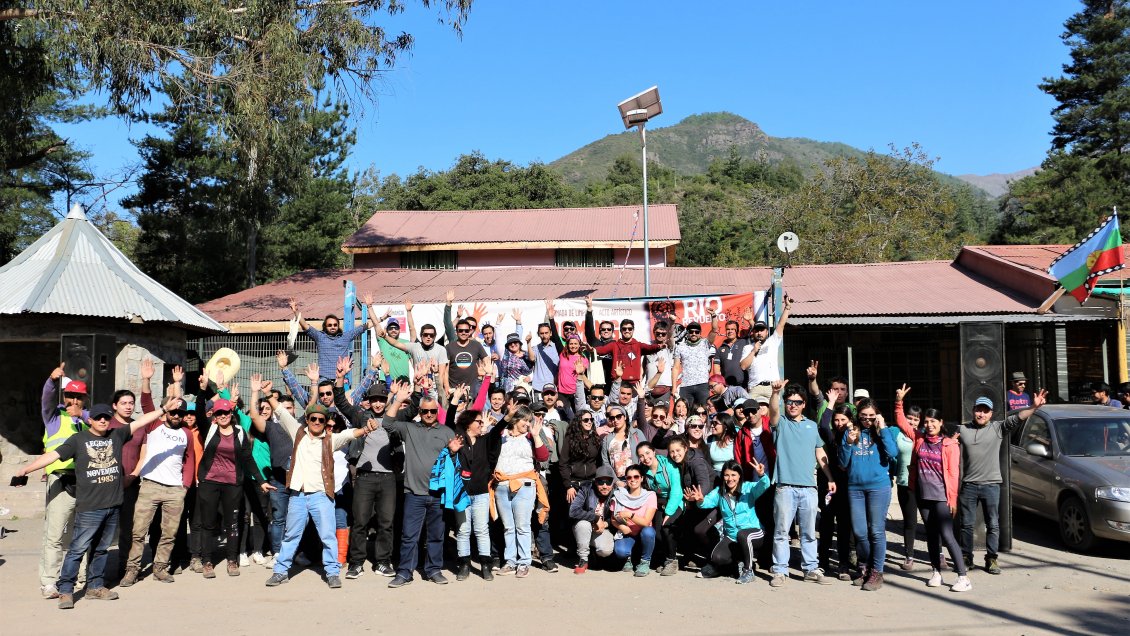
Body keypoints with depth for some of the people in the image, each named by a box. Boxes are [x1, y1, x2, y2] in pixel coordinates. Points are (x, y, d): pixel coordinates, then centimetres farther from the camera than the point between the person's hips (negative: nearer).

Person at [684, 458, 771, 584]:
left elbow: (763, 486, -27)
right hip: (730, 535, 3)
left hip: (753, 532, -3)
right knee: (717, 557, -20)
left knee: (742, 535, -36)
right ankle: (743, 560, 13)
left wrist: (762, 475, -50)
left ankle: (748, 571, -11)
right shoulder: (719, 492, 1)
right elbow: (709, 501, -16)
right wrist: (700, 500, -40)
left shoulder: (748, 488, -9)